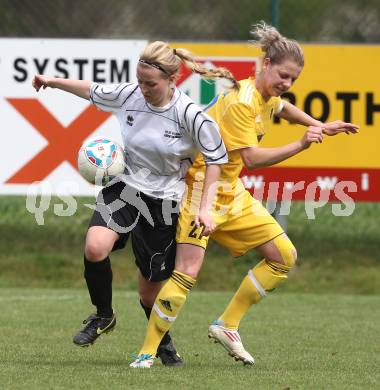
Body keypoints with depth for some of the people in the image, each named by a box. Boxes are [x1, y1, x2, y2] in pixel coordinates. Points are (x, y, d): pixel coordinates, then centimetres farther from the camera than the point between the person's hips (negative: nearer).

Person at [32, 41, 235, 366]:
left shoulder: (190, 114, -17)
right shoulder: (129, 95, -7)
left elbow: (216, 157, -6)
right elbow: (94, 92, 14)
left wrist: (205, 208, -10)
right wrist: (53, 82, 16)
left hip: (162, 199, -2)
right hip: (123, 186, 2)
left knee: (150, 287, 6)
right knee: (95, 248, -27)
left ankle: (163, 341, 38)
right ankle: (103, 316, 1)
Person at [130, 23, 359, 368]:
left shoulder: (267, 97, 6)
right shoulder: (241, 102, -23)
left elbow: (282, 107, 34)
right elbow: (251, 158, -30)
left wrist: (320, 127, 26)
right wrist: (300, 145, -30)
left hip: (231, 193, 10)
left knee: (284, 257, 7)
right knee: (188, 272, -20)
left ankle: (227, 326, 12)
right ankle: (146, 353, -11)